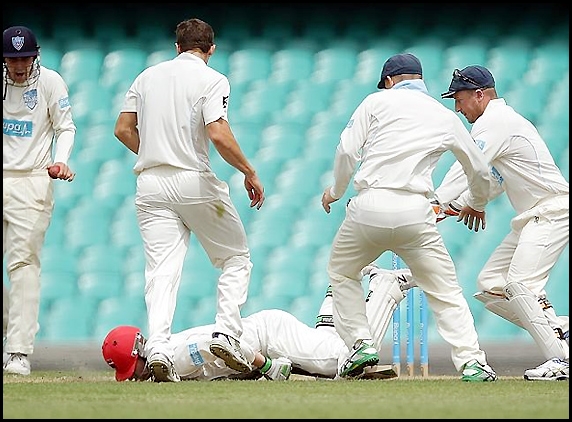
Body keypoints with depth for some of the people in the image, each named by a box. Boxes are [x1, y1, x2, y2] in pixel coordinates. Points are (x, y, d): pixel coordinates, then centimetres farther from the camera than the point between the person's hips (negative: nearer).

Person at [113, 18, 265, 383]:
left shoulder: (148, 76, 11)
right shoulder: (212, 80, -5)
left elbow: (123, 129, 11)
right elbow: (219, 135, -17)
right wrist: (250, 173, -7)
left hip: (151, 186, 4)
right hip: (195, 182, -4)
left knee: (162, 268, -1)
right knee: (236, 257, 11)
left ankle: (158, 347, -20)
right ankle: (226, 333, -6)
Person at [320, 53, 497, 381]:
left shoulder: (378, 101, 10)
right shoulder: (446, 116, 17)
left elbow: (347, 150, 0)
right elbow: (480, 170, 25)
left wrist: (335, 191, 17)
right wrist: (477, 205, 45)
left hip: (369, 206, -1)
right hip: (415, 213, 1)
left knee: (342, 273, 24)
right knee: (446, 291, 6)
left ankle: (361, 344, 12)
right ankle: (471, 362, -8)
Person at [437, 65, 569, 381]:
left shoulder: (496, 121, -10)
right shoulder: (500, 121, 21)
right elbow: (494, 181, 22)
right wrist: (457, 206, 10)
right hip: (531, 219, 11)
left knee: (520, 283, -22)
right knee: (490, 284, 5)